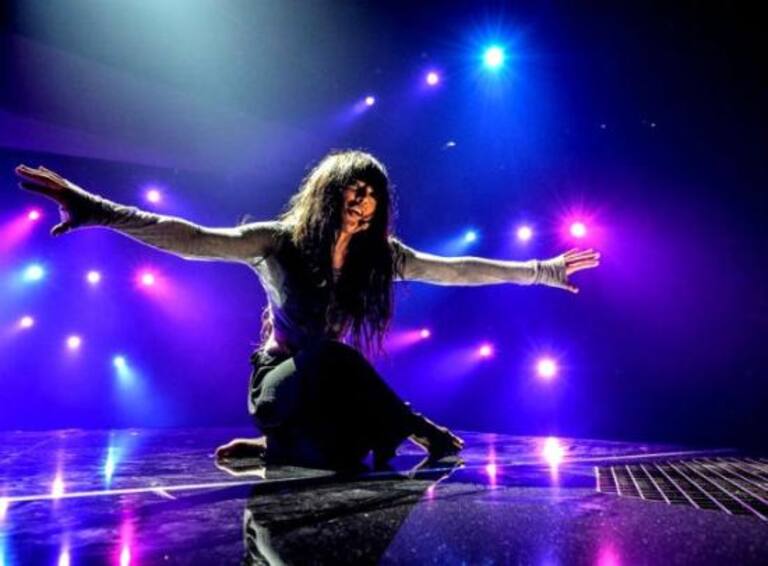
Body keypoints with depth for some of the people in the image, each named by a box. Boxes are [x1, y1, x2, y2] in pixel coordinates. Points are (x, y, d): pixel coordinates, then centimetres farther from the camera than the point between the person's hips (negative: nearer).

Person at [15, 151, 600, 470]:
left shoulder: (381, 256, -5)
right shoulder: (279, 242, -14)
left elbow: (454, 270, -3)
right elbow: (193, 240, -22)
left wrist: (542, 271, -3)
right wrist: (98, 210, -33)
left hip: (332, 390, 5)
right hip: (282, 385, -5)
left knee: (344, 457, -21)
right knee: (329, 356, -35)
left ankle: (271, 449, 9)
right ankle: (420, 432, -16)